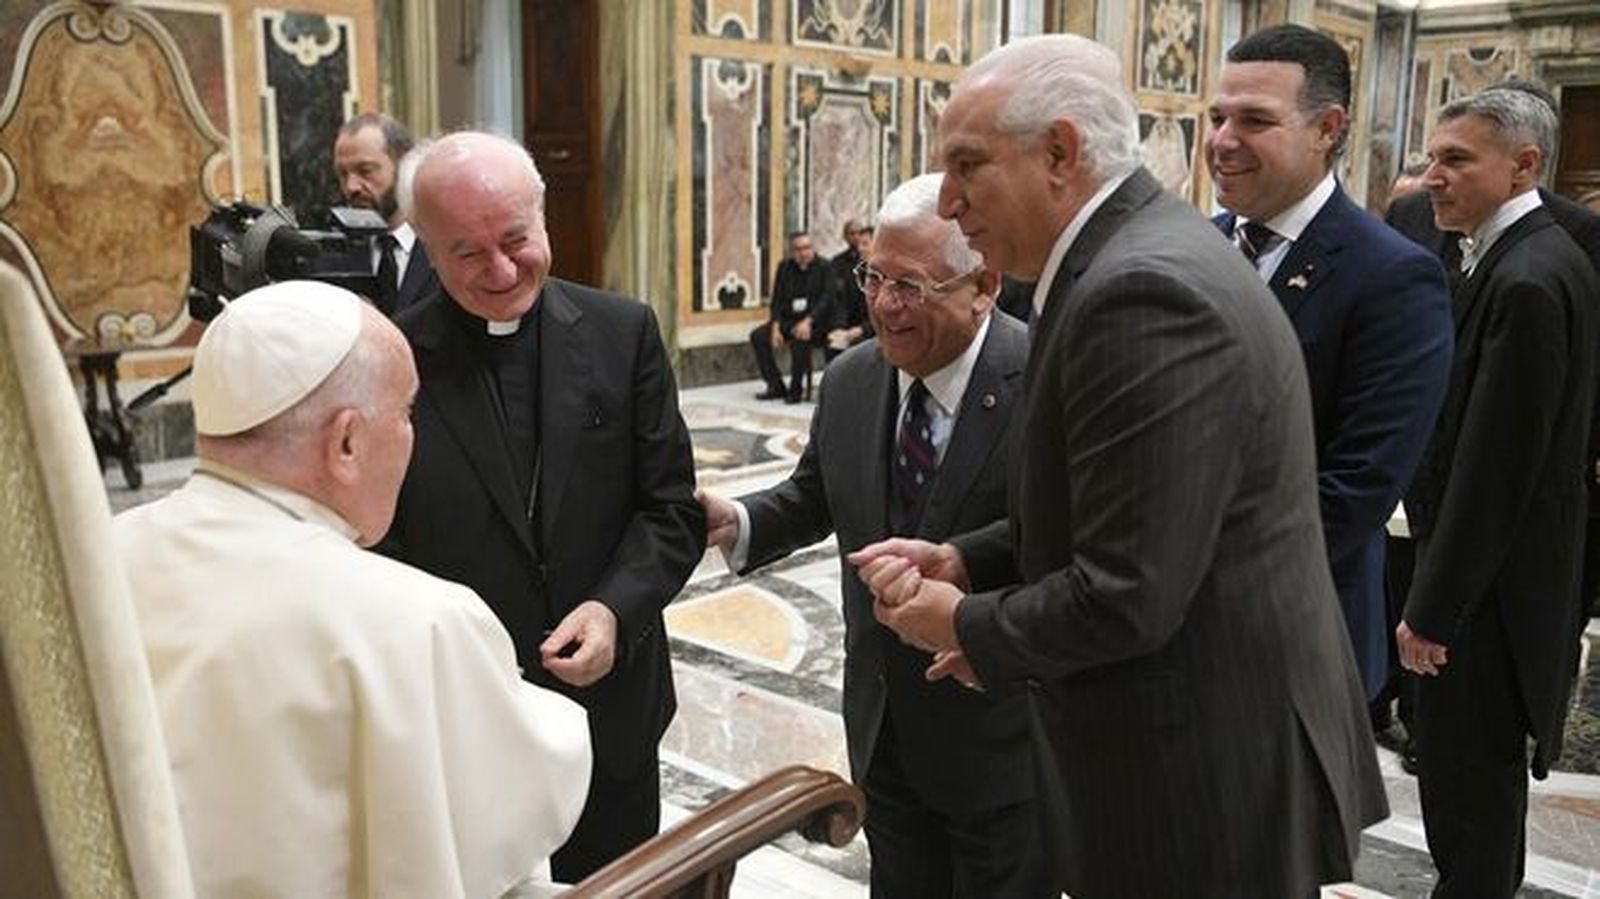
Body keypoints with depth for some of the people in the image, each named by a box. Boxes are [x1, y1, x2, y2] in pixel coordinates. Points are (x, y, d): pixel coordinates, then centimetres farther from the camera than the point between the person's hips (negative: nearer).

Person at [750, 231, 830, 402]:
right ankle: (776, 387, -8)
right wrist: (775, 326, -9)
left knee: (800, 338, -37)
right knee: (757, 336, -17)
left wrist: (808, 321, -26)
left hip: (815, 321, -5)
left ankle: (795, 389, -20)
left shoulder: (824, 267, -3)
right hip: (788, 319, 5)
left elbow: (826, 299, -11)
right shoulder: (784, 267, 10)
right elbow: (777, 299, 7)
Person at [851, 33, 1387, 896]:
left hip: (1207, 780, -9)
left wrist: (967, 628, -11)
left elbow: (1125, 596, -27)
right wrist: (961, 563, 2)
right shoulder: (1144, 254, 7)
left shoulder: (1145, 290, -25)